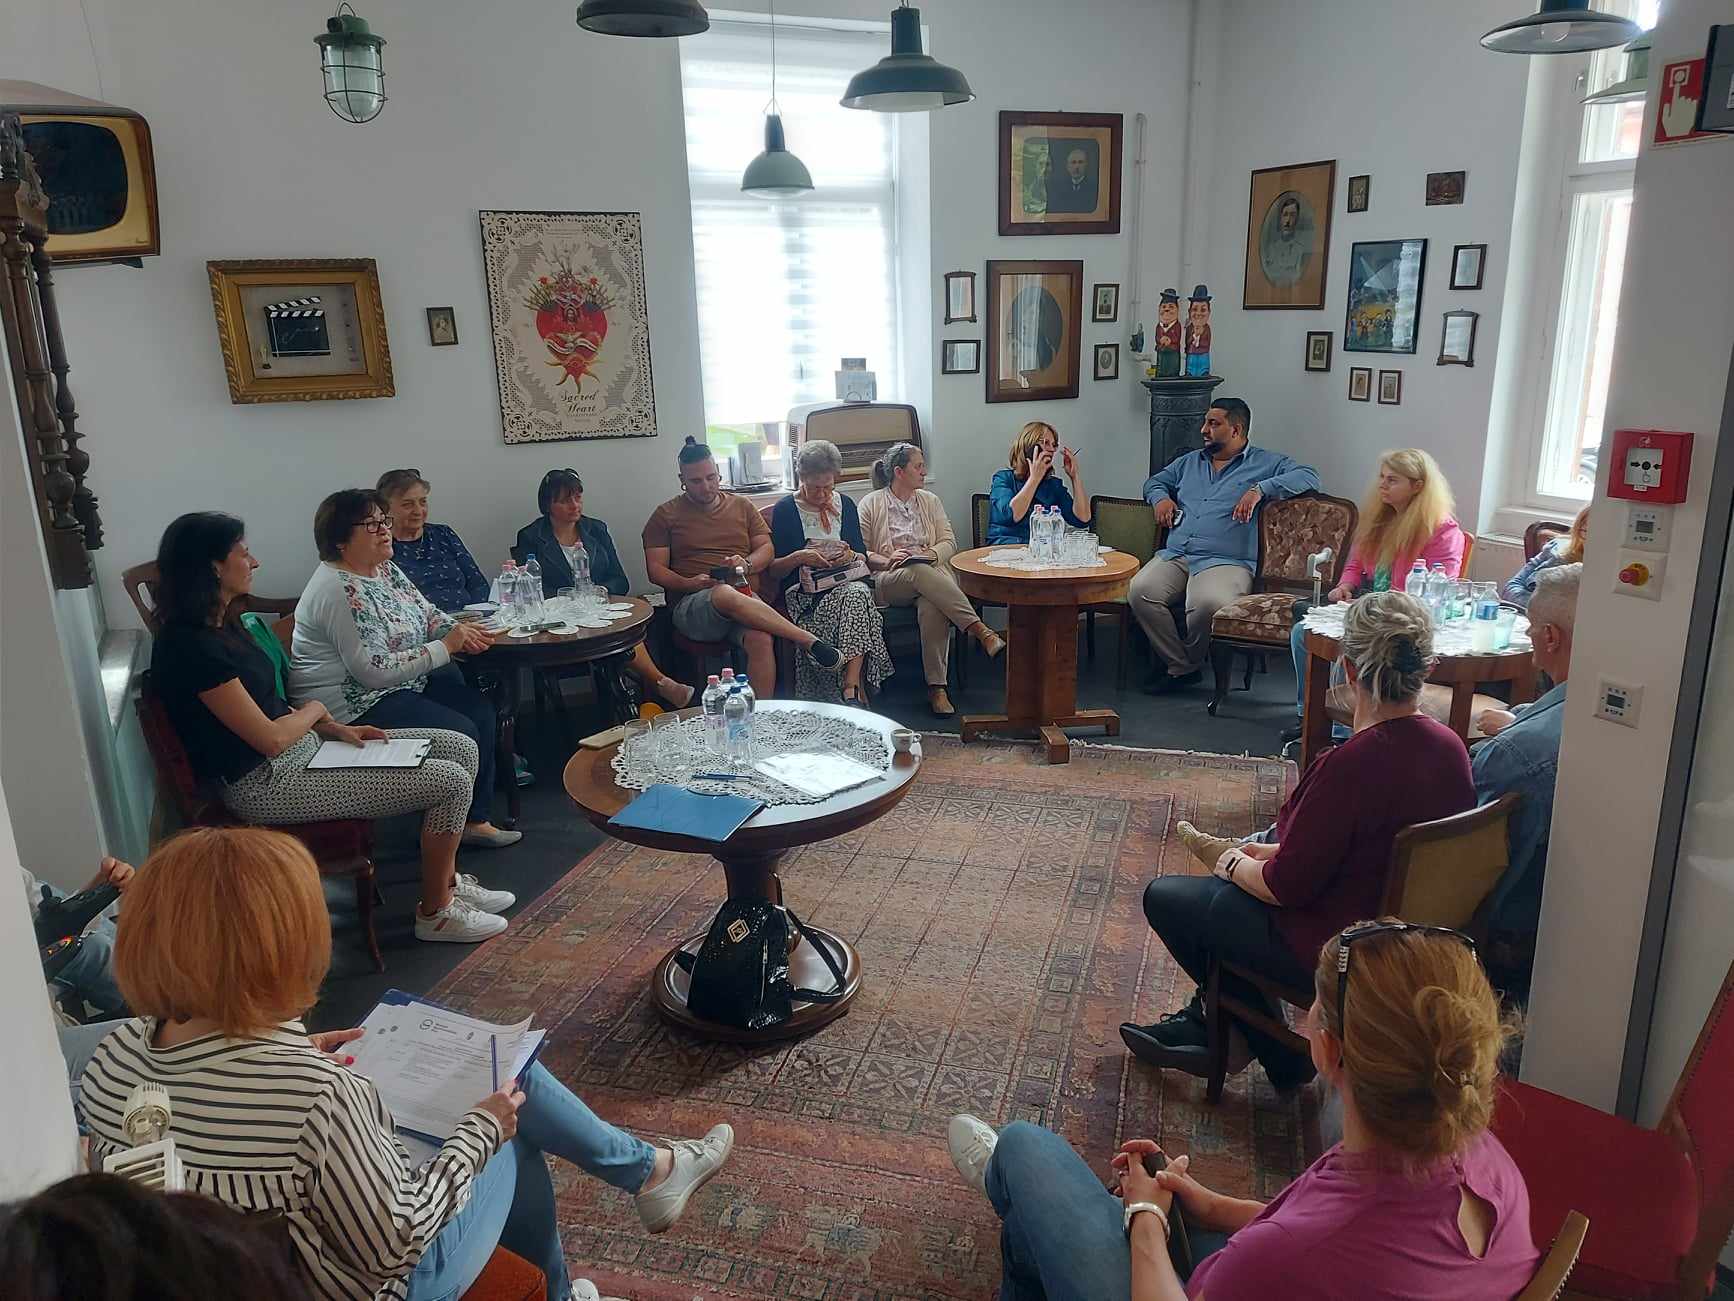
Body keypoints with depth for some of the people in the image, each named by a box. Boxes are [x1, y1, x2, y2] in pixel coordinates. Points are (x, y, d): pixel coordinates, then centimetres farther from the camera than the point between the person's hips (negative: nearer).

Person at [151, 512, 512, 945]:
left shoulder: (216, 629, 10)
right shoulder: (190, 647, -21)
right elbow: (271, 738, -22)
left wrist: (334, 728, 4)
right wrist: (314, 710, -2)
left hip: (301, 748, 10)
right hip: (266, 782, -10)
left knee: (461, 749, 4)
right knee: (451, 781, -15)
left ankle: (448, 881, 16)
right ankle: (436, 913, 3)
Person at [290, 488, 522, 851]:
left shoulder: (385, 569, 6)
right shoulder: (338, 590, -23)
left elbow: (427, 614, 16)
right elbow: (375, 670, -27)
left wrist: (459, 630, -8)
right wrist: (446, 646, -22)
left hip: (405, 680, 10)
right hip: (356, 703, -10)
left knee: (480, 710, 0)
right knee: (461, 733, -16)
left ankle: (476, 819, 5)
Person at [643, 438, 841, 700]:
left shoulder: (742, 506, 21)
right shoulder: (665, 515, 13)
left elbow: (766, 548, 17)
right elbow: (656, 569, 7)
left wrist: (746, 564, -7)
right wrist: (689, 584, -12)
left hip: (745, 601, 2)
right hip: (691, 607, -2)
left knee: (761, 639, -35)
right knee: (726, 594, -40)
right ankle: (809, 641, -36)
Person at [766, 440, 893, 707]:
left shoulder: (845, 505, 17)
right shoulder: (785, 510, 6)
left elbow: (863, 558, 19)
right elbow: (773, 570, 5)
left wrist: (852, 556, -4)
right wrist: (798, 557, -14)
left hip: (845, 582, 3)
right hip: (803, 592, -3)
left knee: (858, 593, -35)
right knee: (857, 596, -34)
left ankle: (850, 689, -40)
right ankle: (857, 690, -32)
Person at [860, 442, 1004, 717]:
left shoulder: (930, 501, 20)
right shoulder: (871, 504, 9)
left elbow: (949, 541, 13)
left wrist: (933, 554, -9)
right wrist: (887, 561, -15)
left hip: (932, 573, 2)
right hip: (888, 581, -2)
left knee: (932, 608, -36)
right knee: (920, 572, -39)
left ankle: (937, 688, -37)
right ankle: (980, 630, -44)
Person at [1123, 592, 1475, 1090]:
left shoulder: (1350, 764, -32)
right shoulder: (1451, 746, -7)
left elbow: (1286, 885, -22)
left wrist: (1236, 866, -1)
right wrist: (1275, 850, 10)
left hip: (1334, 950, -8)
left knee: (1164, 897, 9)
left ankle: (1278, 1056, 24)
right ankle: (1207, 1021, 34)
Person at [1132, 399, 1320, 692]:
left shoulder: (1265, 464, 13)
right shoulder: (1189, 461, 29)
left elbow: (1309, 477, 0)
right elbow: (1154, 481, 40)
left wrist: (1260, 489, -12)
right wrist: (1160, 498, 15)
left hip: (1224, 561, -4)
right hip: (1174, 555, 5)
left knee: (1208, 603, -38)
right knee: (1140, 591, -27)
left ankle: (1185, 664, -8)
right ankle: (1180, 665, -13)